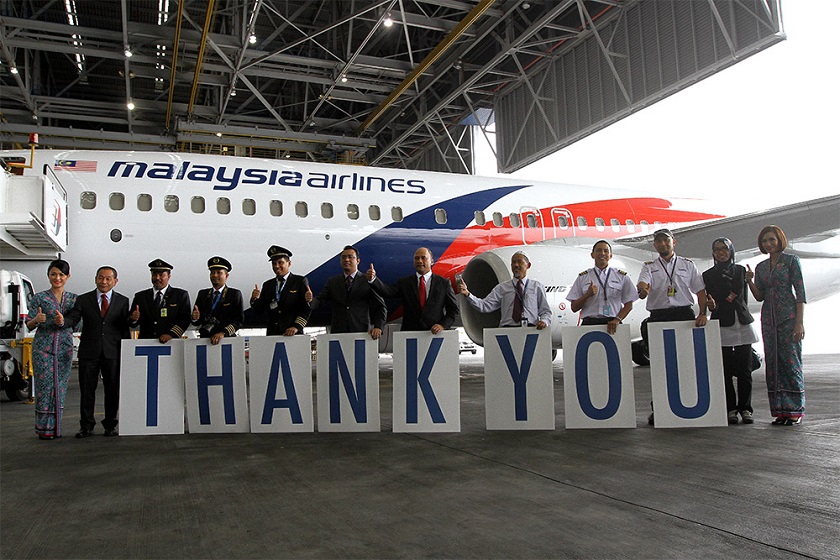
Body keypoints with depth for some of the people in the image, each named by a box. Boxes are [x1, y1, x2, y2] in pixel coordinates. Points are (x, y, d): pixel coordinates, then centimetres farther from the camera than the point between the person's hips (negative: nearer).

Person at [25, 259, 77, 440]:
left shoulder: (74, 298, 8)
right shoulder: (39, 298, 1)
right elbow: (29, 325, -1)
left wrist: (63, 322, -15)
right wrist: (37, 320, -23)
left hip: (65, 347, 3)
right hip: (43, 346, -3)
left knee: (60, 386, 4)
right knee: (45, 385, -3)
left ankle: (56, 427, 13)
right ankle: (44, 427, 6)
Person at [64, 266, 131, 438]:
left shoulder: (122, 301, 7)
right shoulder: (83, 300, 7)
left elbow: (125, 328, 5)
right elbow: (73, 319, -6)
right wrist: (62, 320, -29)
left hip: (113, 353, 0)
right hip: (88, 352, 0)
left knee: (113, 390, 5)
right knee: (87, 390, 4)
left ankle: (110, 425, 16)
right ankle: (87, 426, 14)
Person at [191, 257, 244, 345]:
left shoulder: (235, 294, 6)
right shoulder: (202, 294, 16)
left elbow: (239, 320, -3)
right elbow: (197, 323, 13)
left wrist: (223, 333, -15)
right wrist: (195, 318, -9)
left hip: (226, 339, -2)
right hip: (205, 339, 2)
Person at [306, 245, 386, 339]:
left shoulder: (367, 281, 4)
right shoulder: (332, 282, 13)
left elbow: (381, 307, 3)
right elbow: (318, 301, 5)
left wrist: (378, 327, -11)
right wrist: (310, 300, -18)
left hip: (362, 332, -2)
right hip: (338, 333, 2)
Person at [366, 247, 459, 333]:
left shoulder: (443, 283, 6)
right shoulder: (404, 282, 10)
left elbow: (454, 310, 7)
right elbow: (388, 291, -8)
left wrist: (443, 325, -9)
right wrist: (373, 279, -24)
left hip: (434, 333, -1)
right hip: (409, 335, 1)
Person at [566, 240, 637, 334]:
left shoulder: (622, 276, 12)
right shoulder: (582, 278, 11)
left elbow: (628, 305, 9)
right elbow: (574, 308, 8)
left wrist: (617, 320, -7)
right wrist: (587, 295, -9)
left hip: (612, 325, 0)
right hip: (589, 323, 0)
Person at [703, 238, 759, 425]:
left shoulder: (741, 270, 11)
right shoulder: (708, 275, 6)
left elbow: (740, 294, -1)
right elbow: (712, 302, -4)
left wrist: (718, 304, -11)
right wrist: (711, 305, -26)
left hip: (743, 324, 2)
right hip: (722, 325, -2)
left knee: (744, 368, 1)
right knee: (726, 369, -2)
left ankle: (745, 408, 10)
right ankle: (730, 408, 6)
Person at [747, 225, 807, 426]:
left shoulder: (791, 260, -1)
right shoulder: (761, 267, 14)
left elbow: (800, 292, -6)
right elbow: (760, 296, 12)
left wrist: (799, 322, -13)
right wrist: (750, 281, -7)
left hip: (789, 317, -5)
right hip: (768, 318, 5)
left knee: (791, 360, -6)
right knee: (773, 363, 4)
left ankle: (795, 410, 2)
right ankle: (780, 410, 10)